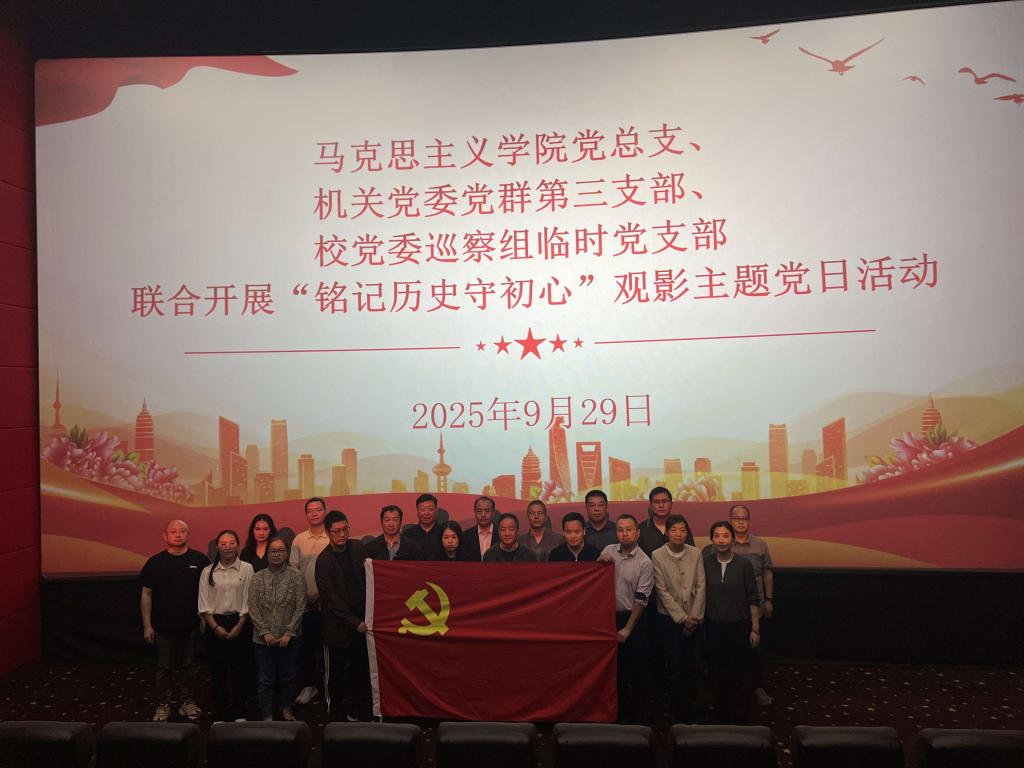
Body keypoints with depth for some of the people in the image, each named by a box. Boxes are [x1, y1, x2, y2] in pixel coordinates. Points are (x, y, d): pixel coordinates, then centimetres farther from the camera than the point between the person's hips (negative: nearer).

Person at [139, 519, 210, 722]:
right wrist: (147, 625, -2)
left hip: (190, 625, 1)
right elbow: (146, 594, 0)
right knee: (164, 667, 10)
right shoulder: (155, 562, -3)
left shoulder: (199, 560, -3)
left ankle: (187, 702, 25)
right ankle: (163, 705, 24)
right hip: (163, 626, 0)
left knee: (187, 666, 12)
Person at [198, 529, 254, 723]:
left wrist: (239, 626, -8)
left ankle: (239, 713, 18)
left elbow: (249, 601, -2)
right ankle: (220, 715, 18)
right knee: (217, 671, 6)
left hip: (239, 623, -1)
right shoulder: (208, 572, 3)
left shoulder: (246, 569, -1)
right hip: (215, 625, 1)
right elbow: (204, 605, 2)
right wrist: (215, 627, -6)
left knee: (240, 670, 5)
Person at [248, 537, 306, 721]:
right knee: (266, 679, 5)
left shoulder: (296, 577, -3)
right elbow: (253, 609, -2)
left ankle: (286, 709, 32)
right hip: (264, 639, 0)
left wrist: (289, 633, -10)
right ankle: (267, 717, 18)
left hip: (290, 638, 0)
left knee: (288, 677, 12)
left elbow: (300, 607, -5)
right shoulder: (257, 579, 1)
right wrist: (265, 632, -10)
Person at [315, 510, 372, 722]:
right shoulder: (323, 561, -12)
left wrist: (364, 618, 3)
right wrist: (356, 623, -14)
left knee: (360, 670, 8)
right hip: (339, 625, -4)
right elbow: (331, 599, -13)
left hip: (361, 621, 4)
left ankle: (356, 711, 24)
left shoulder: (358, 549, 1)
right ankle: (336, 713, 25)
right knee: (336, 673, 9)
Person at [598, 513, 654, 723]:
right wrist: (600, 561, -13)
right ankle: (621, 711, 27)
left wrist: (628, 629, -11)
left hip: (631, 618, -4)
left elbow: (641, 599, -11)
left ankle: (636, 711, 23)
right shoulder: (609, 551, 0)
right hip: (609, 615, 4)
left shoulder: (644, 563, -11)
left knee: (634, 667, 6)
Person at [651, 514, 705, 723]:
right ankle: (679, 715, 13)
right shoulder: (657, 556, -8)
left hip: (693, 618, 2)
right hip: (669, 617, -2)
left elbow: (700, 586, 0)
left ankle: (692, 712, 21)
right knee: (675, 666, 0)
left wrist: (694, 617, -6)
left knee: (690, 664, 5)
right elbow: (662, 591, -9)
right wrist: (682, 618, -9)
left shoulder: (695, 553, -1)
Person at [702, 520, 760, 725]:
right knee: (718, 673, 12)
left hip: (739, 625, -2)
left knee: (740, 675, 5)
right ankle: (721, 717, 28)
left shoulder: (744, 565, -8)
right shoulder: (705, 563, -4)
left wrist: (755, 629, -4)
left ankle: (740, 721, 20)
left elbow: (753, 600, -4)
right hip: (714, 625, 2)